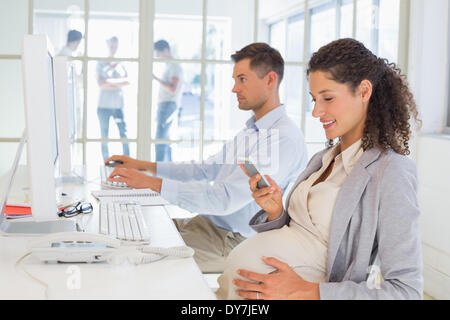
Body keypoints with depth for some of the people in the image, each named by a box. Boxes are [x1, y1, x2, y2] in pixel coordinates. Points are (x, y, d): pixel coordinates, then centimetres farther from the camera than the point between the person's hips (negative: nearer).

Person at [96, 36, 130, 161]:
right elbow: (100, 83, -7)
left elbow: (128, 81, -2)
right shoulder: (100, 64, 3)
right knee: (104, 137, 3)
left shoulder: (121, 64, 11)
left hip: (118, 105, 2)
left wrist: (109, 82, -8)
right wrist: (118, 84, -8)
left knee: (124, 134, -8)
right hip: (104, 105, -1)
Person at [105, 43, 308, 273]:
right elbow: (205, 170, 24)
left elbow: (226, 199, -27)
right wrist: (144, 166, 15)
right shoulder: (251, 131, 15)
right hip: (206, 223, 9)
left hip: (234, 241, -9)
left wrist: (153, 183, -25)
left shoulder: (285, 138, -19)